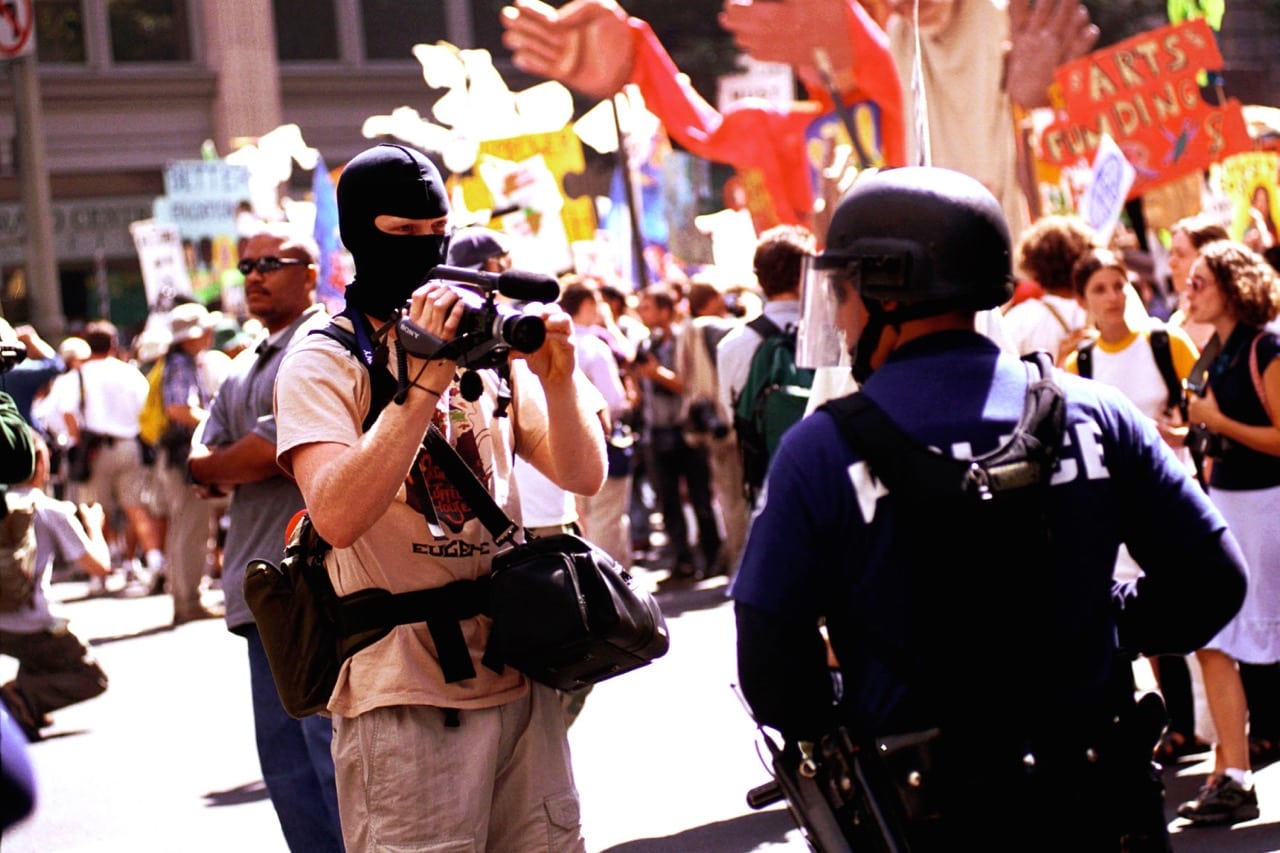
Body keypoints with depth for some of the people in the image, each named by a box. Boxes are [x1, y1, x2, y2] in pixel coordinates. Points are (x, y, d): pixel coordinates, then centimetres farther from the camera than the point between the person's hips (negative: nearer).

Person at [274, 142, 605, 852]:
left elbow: (584, 478, 7)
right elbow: (337, 516, -21)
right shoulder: (323, 362, -4)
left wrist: (556, 379, -10)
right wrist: (424, 384, -25)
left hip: (519, 679, 5)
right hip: (404, 693, -5)